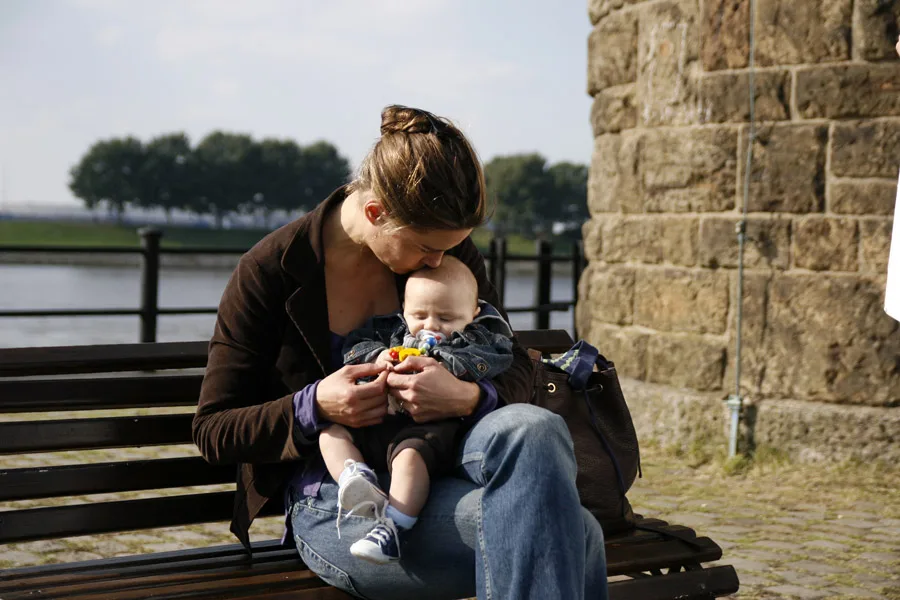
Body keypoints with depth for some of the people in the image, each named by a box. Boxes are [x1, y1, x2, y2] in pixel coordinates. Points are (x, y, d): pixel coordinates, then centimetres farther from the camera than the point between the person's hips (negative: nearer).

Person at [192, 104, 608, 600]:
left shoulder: (451, 253, 5)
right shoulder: (272, 271, -6)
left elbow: (517, 370, 10)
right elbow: (212, 431, -1)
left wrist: (469, 396, -15)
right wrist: (313, 407, -21)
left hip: (435, 475, 5)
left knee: (531, 429, -34)